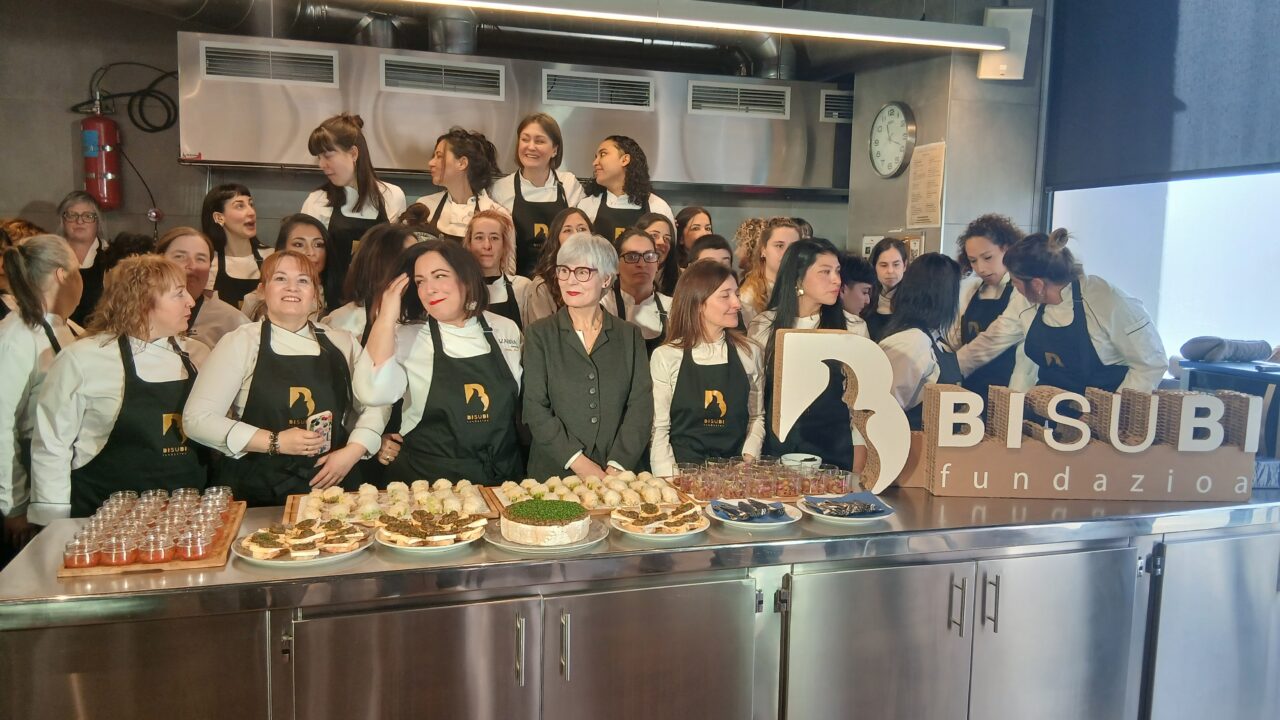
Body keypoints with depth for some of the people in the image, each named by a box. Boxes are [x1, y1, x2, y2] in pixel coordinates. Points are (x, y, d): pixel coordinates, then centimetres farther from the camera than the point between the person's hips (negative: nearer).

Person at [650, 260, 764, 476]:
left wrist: (749, 458, -1)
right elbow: (659, 427, 0)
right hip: (684, 470, -2)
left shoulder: (750, 353, 8)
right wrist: (670, 481, -11)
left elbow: (756, 417, 15)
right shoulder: (665, 357, 0)